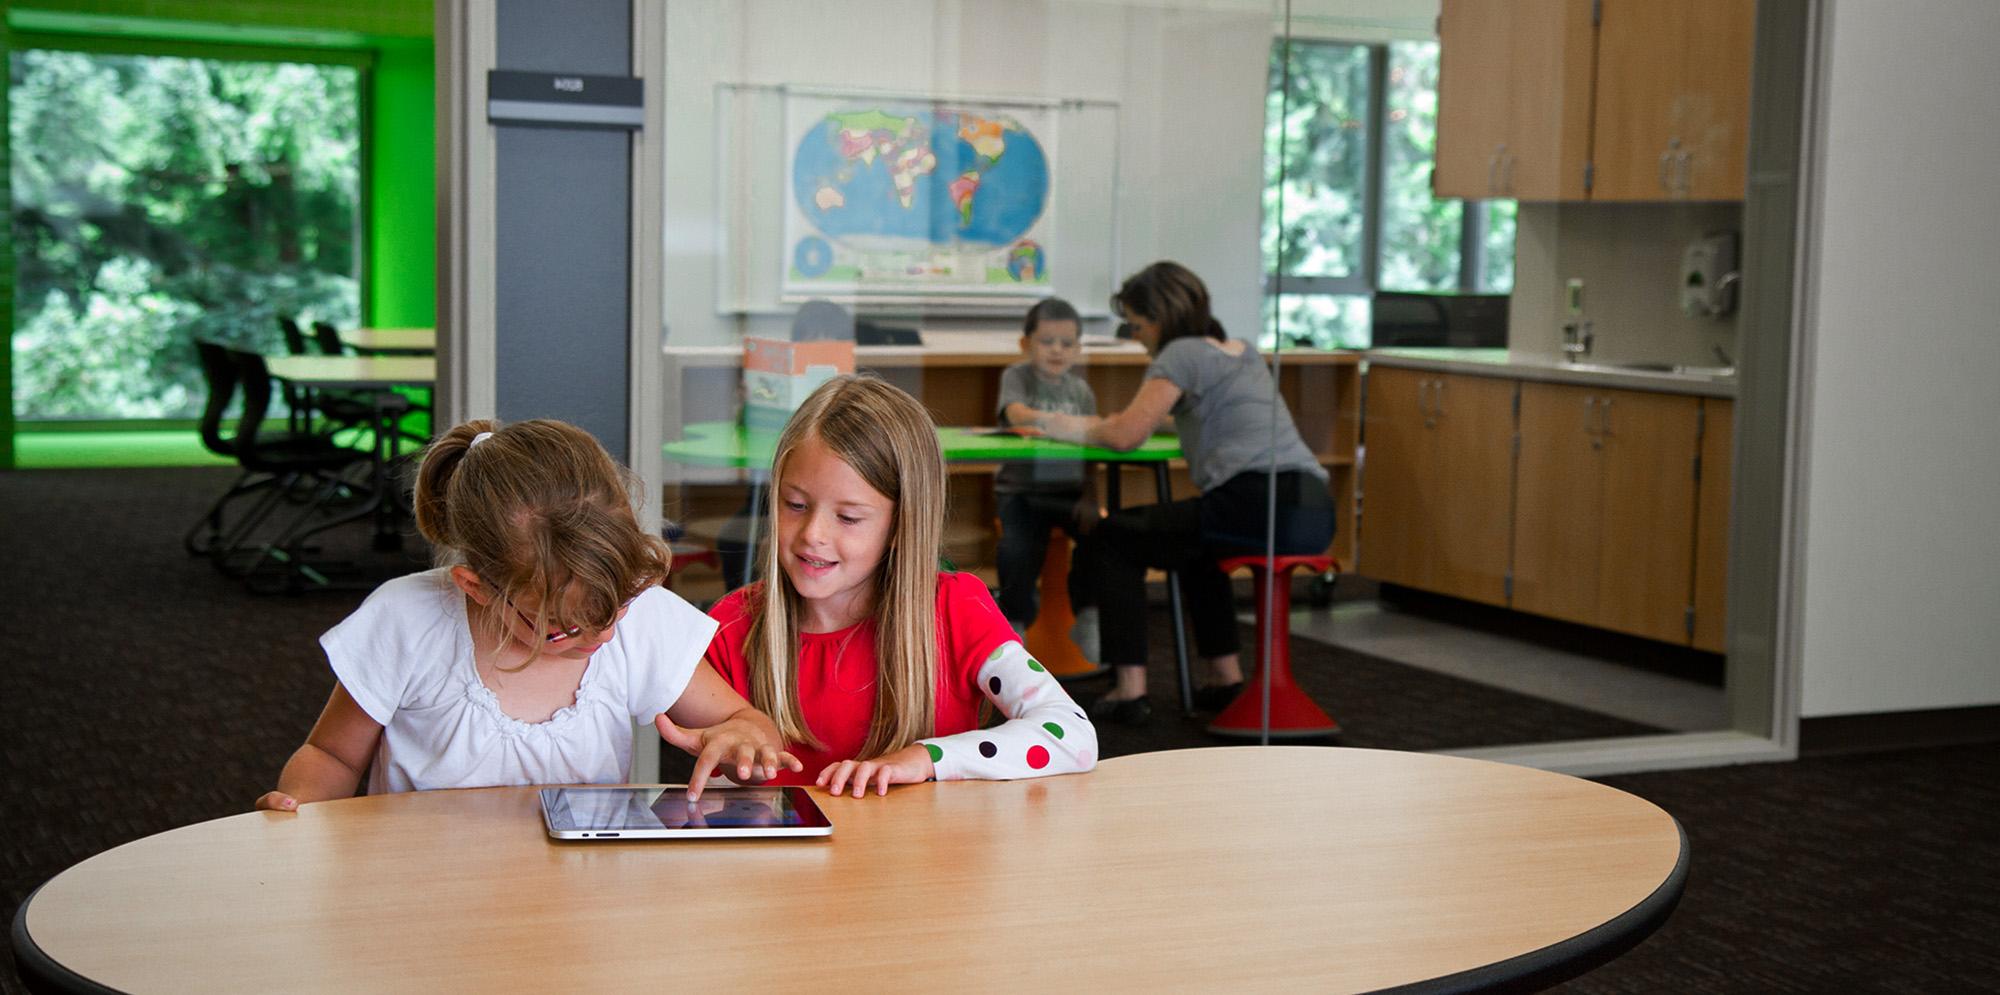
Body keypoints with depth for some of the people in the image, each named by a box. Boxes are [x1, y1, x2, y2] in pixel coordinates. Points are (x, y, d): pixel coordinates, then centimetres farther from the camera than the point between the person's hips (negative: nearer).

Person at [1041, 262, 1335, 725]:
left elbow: (1125, 435, -8)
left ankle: (1130, 690, 2)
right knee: (1195, 545, 37)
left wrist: (1074, 428, 11)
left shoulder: (1182, 353, -1)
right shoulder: (1244, 352, 25)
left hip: (1259, 508, -8)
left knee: (1112, 539, 10)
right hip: (1316, 514, 9)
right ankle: (1225, 676, 31)